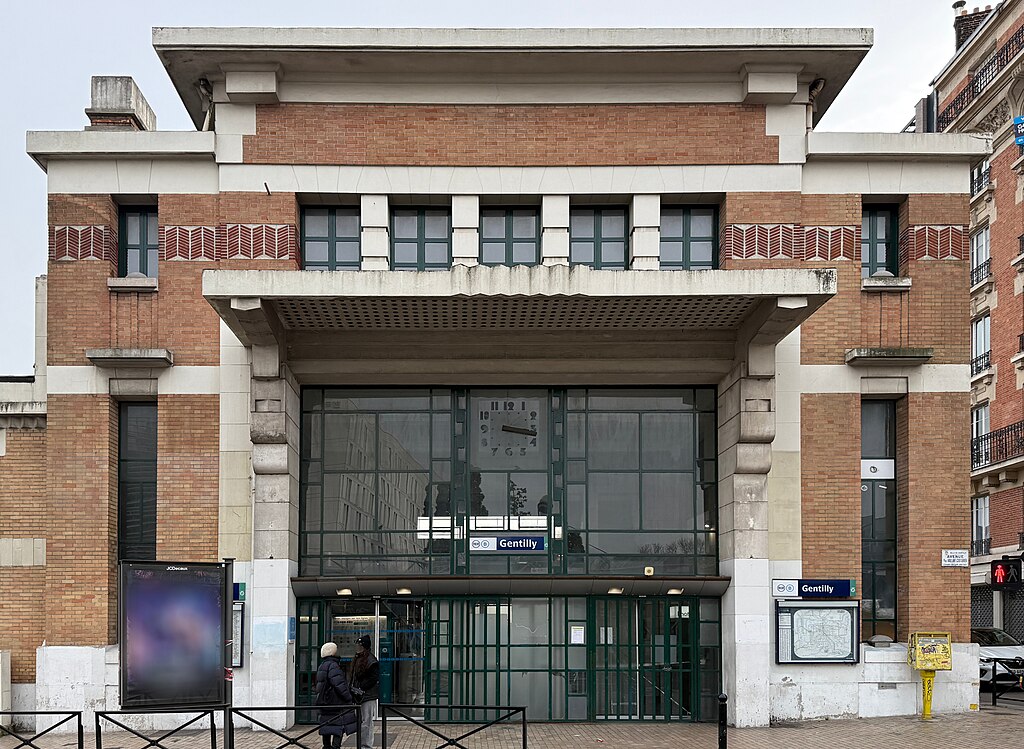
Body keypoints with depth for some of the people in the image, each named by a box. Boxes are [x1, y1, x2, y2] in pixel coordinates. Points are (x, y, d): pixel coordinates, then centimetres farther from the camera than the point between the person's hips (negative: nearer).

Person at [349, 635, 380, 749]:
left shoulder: (370, 661, -12)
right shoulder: (357, 659, 15)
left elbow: (374, 678, -15)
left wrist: (361, 689, -16)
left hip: (368, 696, -9)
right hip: (359, 697, 9)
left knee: (366, 723, -7)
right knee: (360, 722, 13)